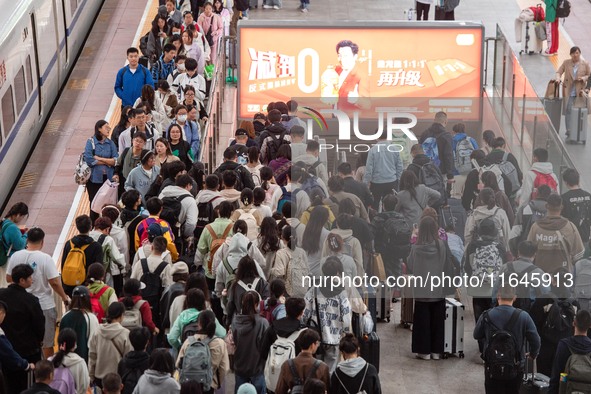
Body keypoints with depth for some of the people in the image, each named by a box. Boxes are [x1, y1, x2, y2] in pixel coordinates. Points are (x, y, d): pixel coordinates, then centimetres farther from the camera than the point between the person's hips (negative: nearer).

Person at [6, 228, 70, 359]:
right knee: (47, 342, 11)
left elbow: (9, 279, 4)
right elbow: (54, 282, -18)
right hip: (44, 305, -4)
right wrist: (64, 298, -3)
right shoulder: (45, 258, -18)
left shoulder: (16, 256, -6)